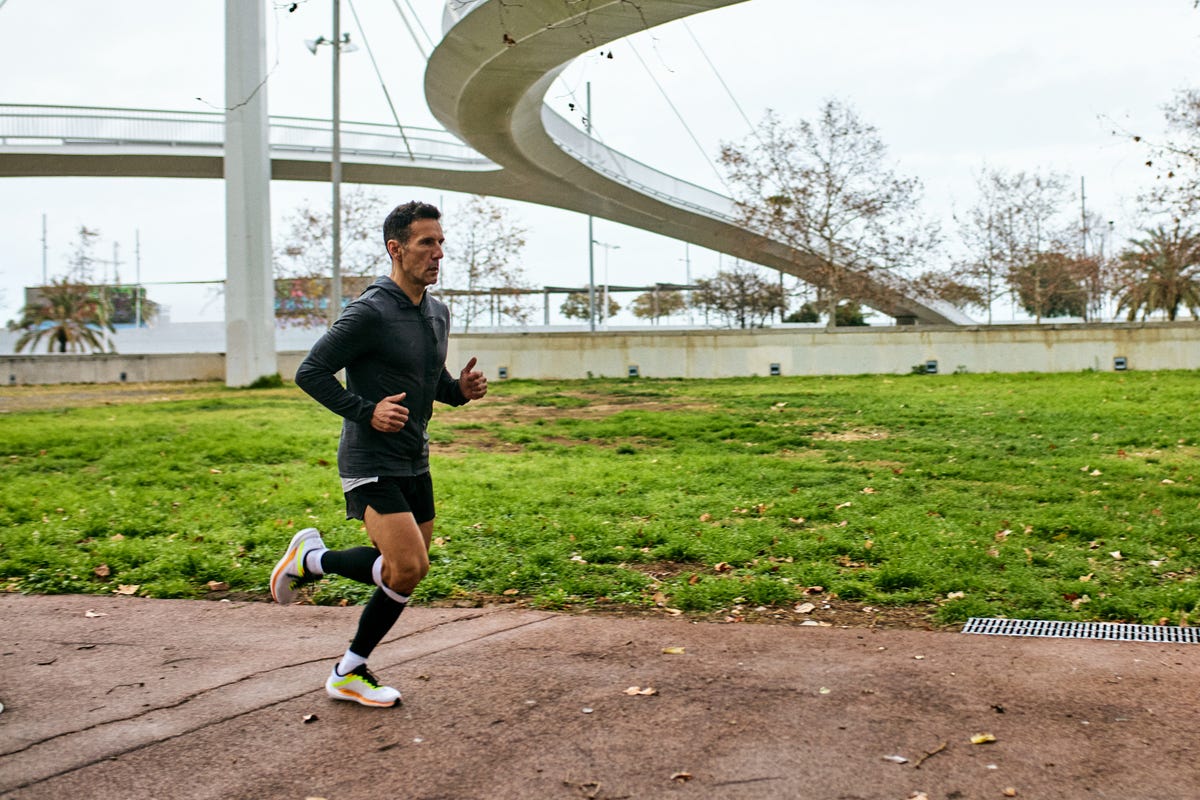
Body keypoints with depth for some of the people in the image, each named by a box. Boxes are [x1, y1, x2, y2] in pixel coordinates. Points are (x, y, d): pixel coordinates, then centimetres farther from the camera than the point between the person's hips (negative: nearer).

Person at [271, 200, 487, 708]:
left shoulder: (437, 313, 10)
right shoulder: (371, 313, -16)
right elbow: (310, 372, -15)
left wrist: (461, 390, 1)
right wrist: (366, 412, -23)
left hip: (414, 463, 9)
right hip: (371, 463, -8)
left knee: (405, 569, 10)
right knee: (408, 568, -17)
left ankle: (349, 672, 26)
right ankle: (313, 559, 7)